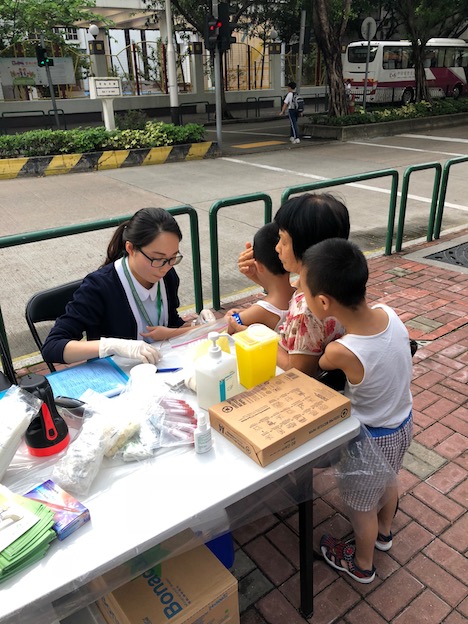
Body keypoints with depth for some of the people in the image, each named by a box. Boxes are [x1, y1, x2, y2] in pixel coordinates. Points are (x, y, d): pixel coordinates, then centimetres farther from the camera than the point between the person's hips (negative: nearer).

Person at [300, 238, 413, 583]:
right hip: (403, 422, 6)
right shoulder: (388, 313, -22)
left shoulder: (342, 353, -39)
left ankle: (362, 565, 48)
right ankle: (384, 532, 61)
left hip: (373, 438, -6)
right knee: (388, 481, 33)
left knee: (363, 506, 21)